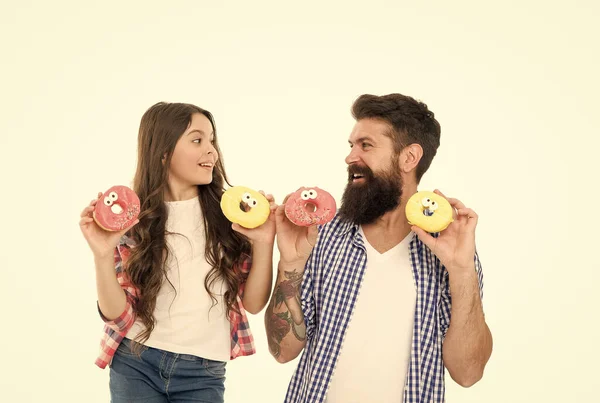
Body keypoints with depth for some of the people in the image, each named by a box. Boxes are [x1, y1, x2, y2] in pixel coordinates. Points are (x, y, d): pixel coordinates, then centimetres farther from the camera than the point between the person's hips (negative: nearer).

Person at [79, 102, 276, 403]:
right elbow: (117, 314, -6)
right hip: (135, 366, -1)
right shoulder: (132, 222, -4)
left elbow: (254, 302, -1)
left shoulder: (229, 215, -1)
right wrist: (103, 255, -19)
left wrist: (263, 243, -15)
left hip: (202, 373, 1)